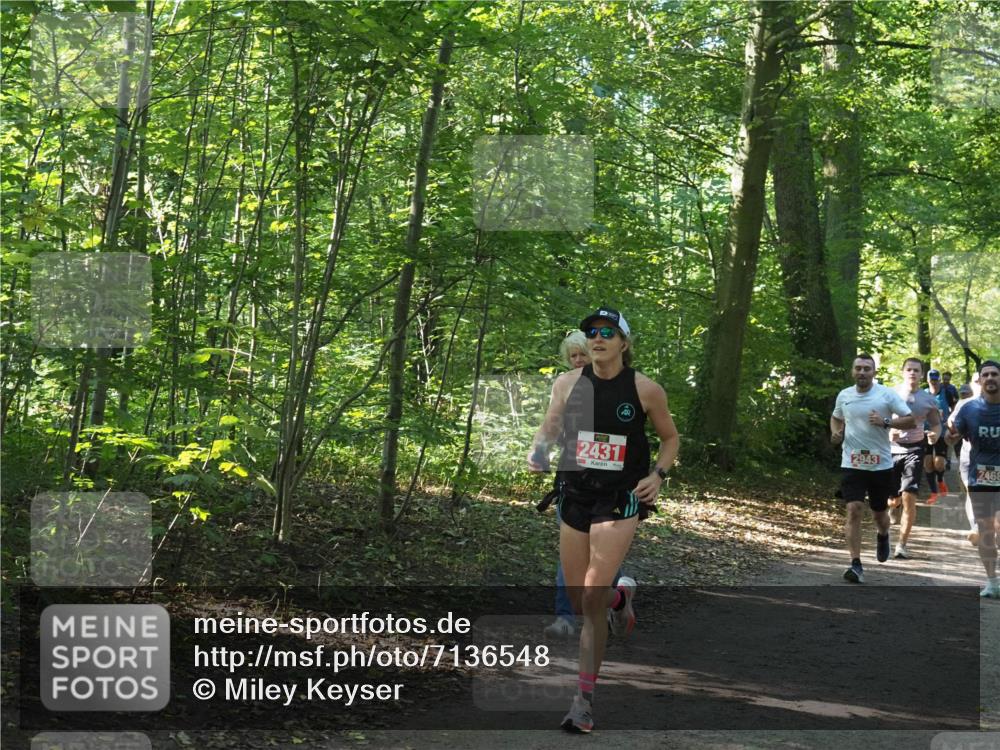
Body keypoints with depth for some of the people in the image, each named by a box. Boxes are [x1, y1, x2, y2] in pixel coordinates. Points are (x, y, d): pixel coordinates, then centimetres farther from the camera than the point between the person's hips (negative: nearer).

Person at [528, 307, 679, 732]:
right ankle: (620, 596, 47)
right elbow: (550, 428, 11)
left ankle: (585, 698, -3)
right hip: (575, 495, 4)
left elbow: (670, 437, 8)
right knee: (578, 602, 9)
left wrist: (657, 475, -7)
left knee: (592, 597, -15)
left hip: (620, 500, -4)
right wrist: (538, 450, -11)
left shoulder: (645, 390, -6)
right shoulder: (567, 384, 0)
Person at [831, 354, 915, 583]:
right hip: (852, 464, 1)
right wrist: (836, 433, 3)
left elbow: (911, 420, -6)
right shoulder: (844, 396, 5)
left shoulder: (887, 395, -5)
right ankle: (856, 565, -13)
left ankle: (883, 537, 50)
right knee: (853, 511, -14)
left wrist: (885, 422, -20)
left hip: (881, 464, -1)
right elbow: (836, 418, 24)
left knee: (879, 513, 13)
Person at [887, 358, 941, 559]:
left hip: (914, 450, 0)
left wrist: (935, 435, -11)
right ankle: (892, 505, 46)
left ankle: (902, 544, -5)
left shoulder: (928, 399, 3)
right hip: (892, 449, 0)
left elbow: (936, 424, 12)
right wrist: (888, 432, -17)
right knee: (893, 500, 5)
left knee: (909, 497, -13)